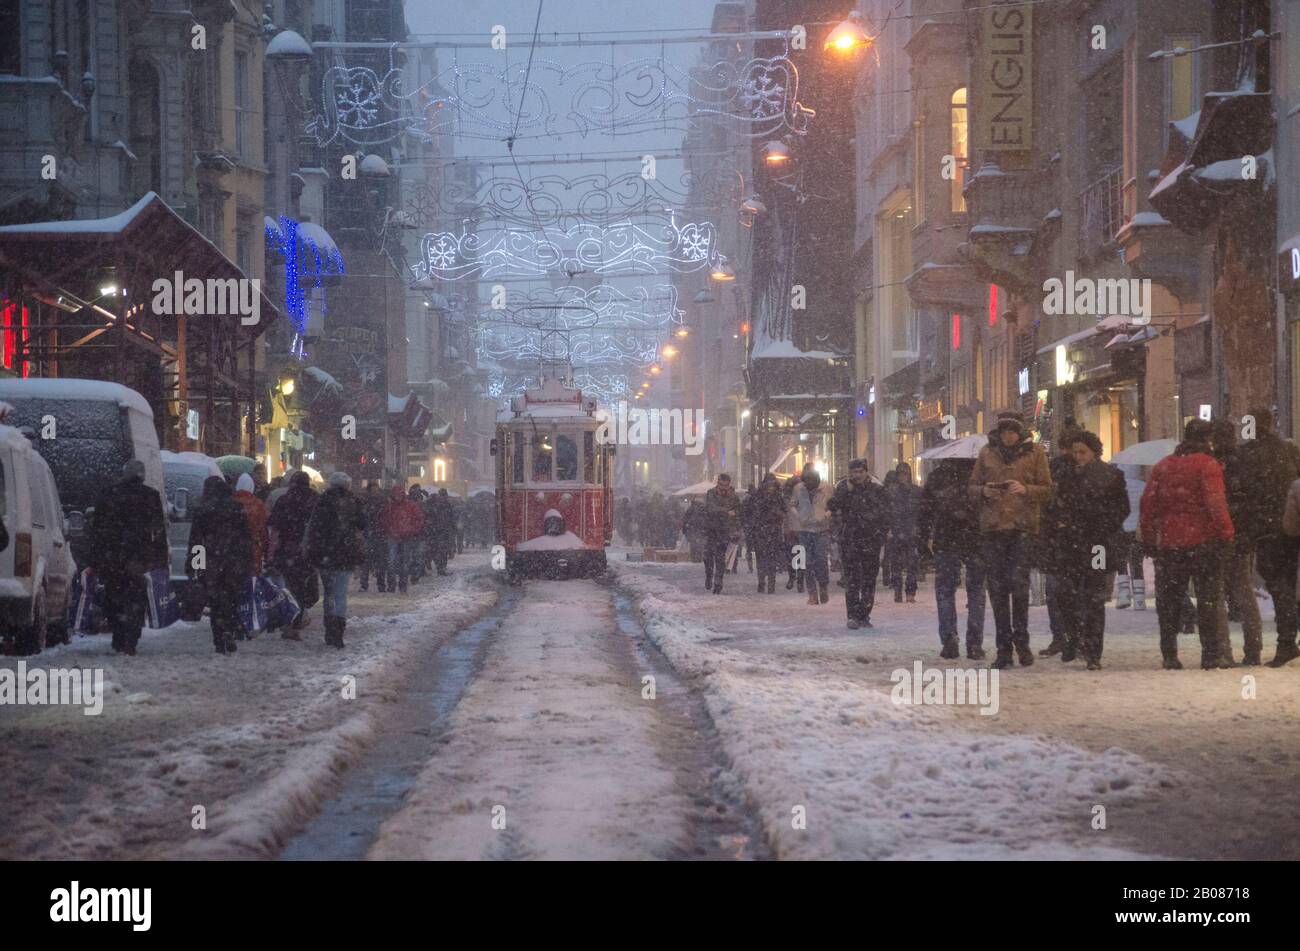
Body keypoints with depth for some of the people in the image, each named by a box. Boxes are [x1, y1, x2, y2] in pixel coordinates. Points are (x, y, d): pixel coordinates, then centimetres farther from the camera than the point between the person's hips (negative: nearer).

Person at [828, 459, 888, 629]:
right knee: (851, 581, -7)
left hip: (871, 543, 2)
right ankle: (853, 617, -7)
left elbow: (885, 515, 11)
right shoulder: (844, 489, 4)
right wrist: (847, 489, -16)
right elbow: (831, 505, -10)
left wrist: (881, 535, 2)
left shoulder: (876, 490, 7)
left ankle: (864, 616, 11)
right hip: (849, 542, -2)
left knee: (869, 581, 4)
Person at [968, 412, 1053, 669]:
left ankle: (1021, 640, 5)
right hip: (992, 529, 2)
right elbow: (972, 489, 15)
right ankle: (1004, 647, 9)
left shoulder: (1034, 452, 6)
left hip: (1022, 528, -2)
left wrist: (1026, 489, -15)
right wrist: (984, 491, -7)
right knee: (997, 588, 3)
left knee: (1019, 582, -12)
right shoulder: (987, 453, 11)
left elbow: (1047, 490, 4)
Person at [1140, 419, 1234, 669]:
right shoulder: (1208, 465, -7)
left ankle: (1169, 655, 5)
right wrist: (1226, 531, -8)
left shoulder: (1163, 466, 9)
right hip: (1203, 541, -4)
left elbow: (1148, 504, 8)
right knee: (1207, 597, 2)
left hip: (1169, 542, 4)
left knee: (1168, 600, 8)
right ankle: (1210, 655, -1)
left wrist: (1149, 537, 12)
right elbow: (1216, 503, -16)